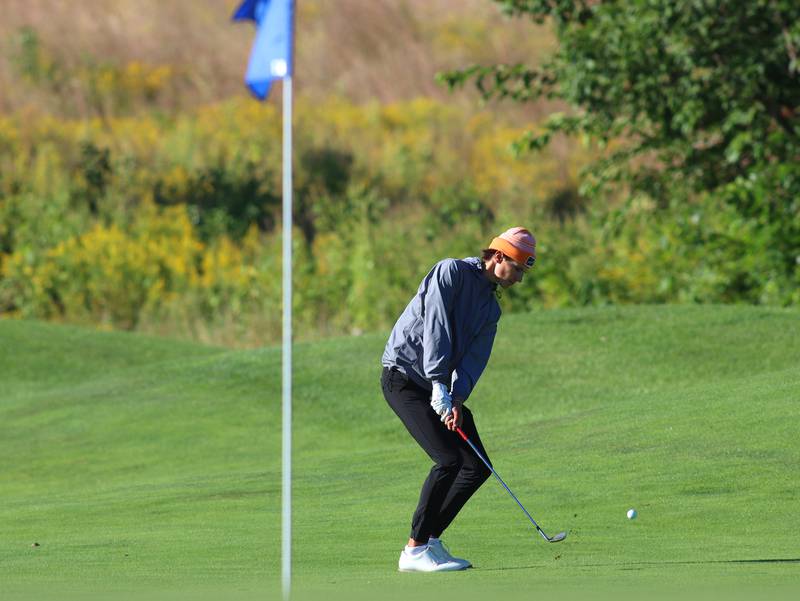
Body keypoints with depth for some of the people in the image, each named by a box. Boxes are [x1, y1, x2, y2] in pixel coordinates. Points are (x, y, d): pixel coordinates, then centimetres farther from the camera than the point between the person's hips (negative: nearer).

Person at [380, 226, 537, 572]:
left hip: (441, 388, 9)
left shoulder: (490, 308, 15)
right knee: (448, 459, -20)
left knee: (477, 467, 2)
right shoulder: (451, 272, -8)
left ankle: (430, 540, 9)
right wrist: (440, 384, -28)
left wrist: (457, 399, -18)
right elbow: (435, 326, -20)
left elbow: (474, 358, 0)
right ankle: (415, 552, -16)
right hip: (404, 377, -9)